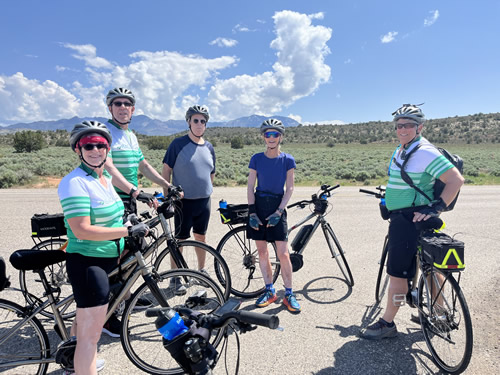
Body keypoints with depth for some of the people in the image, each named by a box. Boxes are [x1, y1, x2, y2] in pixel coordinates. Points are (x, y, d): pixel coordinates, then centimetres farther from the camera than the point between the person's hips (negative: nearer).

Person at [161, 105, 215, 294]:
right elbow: (166, 169, -5)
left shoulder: (209, 147, 7)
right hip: (184, 201, -4)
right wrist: (167, 195, -8)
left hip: (204, 201, 5)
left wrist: (208, 190, 14)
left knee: (201, 237, 16)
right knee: (180, 239, 3)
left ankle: (201, 270, 33)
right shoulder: (178, 144, -8)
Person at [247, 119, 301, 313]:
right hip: (258, 206, 2)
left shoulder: (288, 160, -1)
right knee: (262, 252, 7)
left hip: (277, 207, -2)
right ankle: (269, 291, 22)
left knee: (283, 254, -4)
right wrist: (252, 212, -6)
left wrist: (278, 212, -11)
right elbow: (250, 187, 2)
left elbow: (289, 189, -2)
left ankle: (289, 294, 12)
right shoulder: (256, 159, 2)